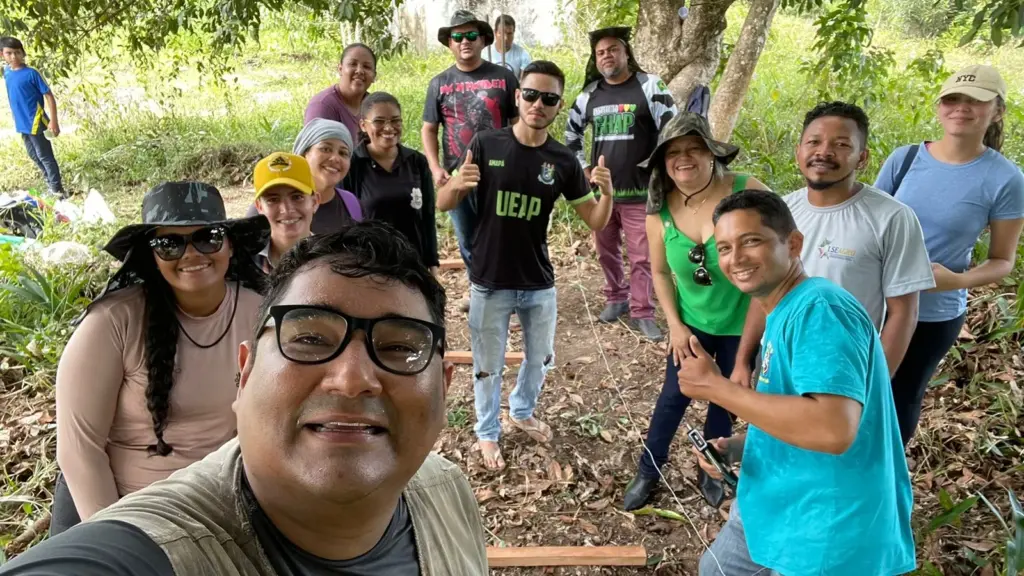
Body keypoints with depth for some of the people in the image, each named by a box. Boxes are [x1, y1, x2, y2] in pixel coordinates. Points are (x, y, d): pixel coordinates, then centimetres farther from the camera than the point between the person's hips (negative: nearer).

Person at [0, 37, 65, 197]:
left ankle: (58, 190, 7)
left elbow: (49, 96, -14)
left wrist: (53, 121, -19)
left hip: (36, 123, -8)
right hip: (22, 124, 8)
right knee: (34, 155, 18)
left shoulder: (31, 73, -14)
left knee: (45, 156, -2)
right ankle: (51, 183, 33)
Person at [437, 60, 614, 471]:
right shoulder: (487, 145, -11)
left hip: (539, 284, 3)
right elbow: (443, 205, -7)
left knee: (541, 359, 21)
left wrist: (607, 193, -22)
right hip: (490, 283, -2)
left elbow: (596, 222, -1)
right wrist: (456, 184, -30)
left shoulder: (563, 161, -5)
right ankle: (487, 432, 38)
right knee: (488, 367, 13)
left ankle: (522, 411, 50)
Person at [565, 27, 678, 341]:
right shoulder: (590, 94, 7)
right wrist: (582, 167, 12)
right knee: (606, 251, 15)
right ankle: (616, 298, 35)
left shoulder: (649, 86, -6)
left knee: (641, 256, -1)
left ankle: (642, 312, 11)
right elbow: (571, 131, 21)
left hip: (639, 192, -4)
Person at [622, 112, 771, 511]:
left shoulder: (748, 194, -24)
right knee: (673, 397, 13)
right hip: (692, 324, 2)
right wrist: (675, 325, -5)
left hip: (743, 325, -2)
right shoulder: (660, 210, -13)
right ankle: (648, 472, 35)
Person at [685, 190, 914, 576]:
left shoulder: (820, 308, -23)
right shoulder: (783, 315, 7)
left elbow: (833, 429, -35)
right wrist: (734, 448, -2)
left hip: (826, 537, -9)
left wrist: (717, 387, -26)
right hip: (773, 506, 9)